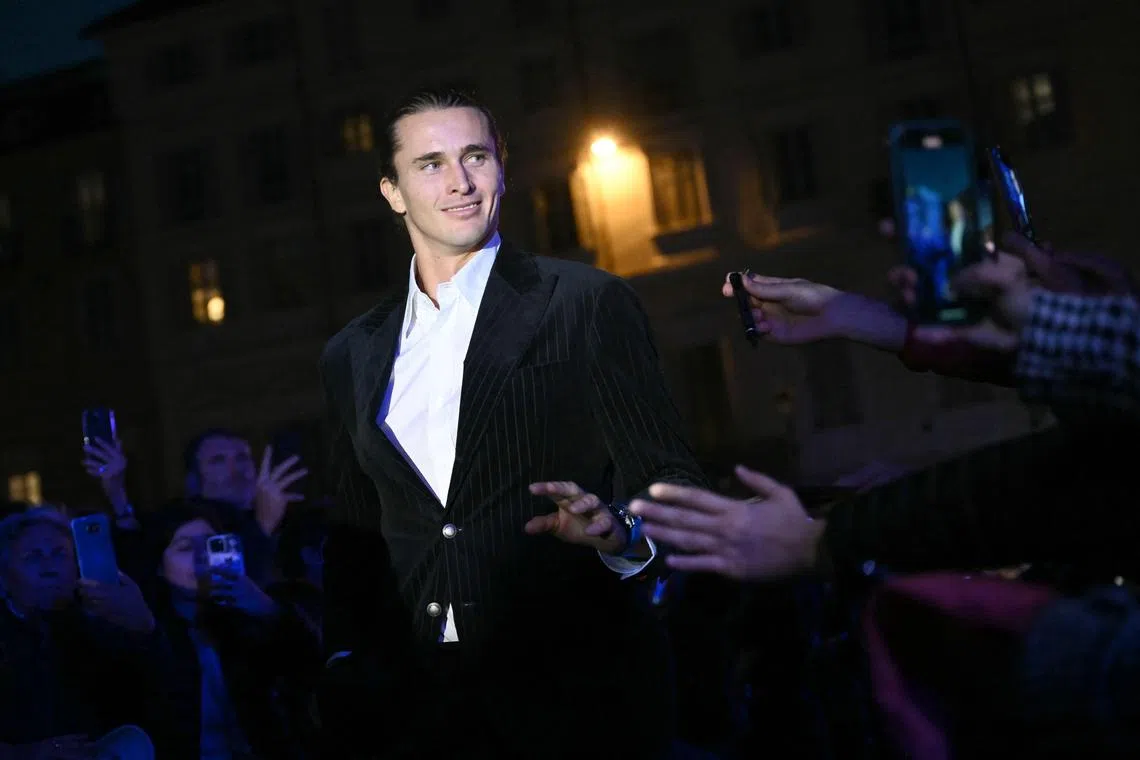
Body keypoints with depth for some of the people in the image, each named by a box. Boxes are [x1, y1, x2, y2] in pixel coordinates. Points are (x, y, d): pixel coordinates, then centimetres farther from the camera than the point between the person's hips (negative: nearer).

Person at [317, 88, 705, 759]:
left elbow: (671, 479, -3)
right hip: (417, 702, 4)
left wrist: (620, 531, -23)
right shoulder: (353, 356, 11)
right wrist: (345, 663, 4)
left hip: (575, 696, -3)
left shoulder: (589, 305, -2)